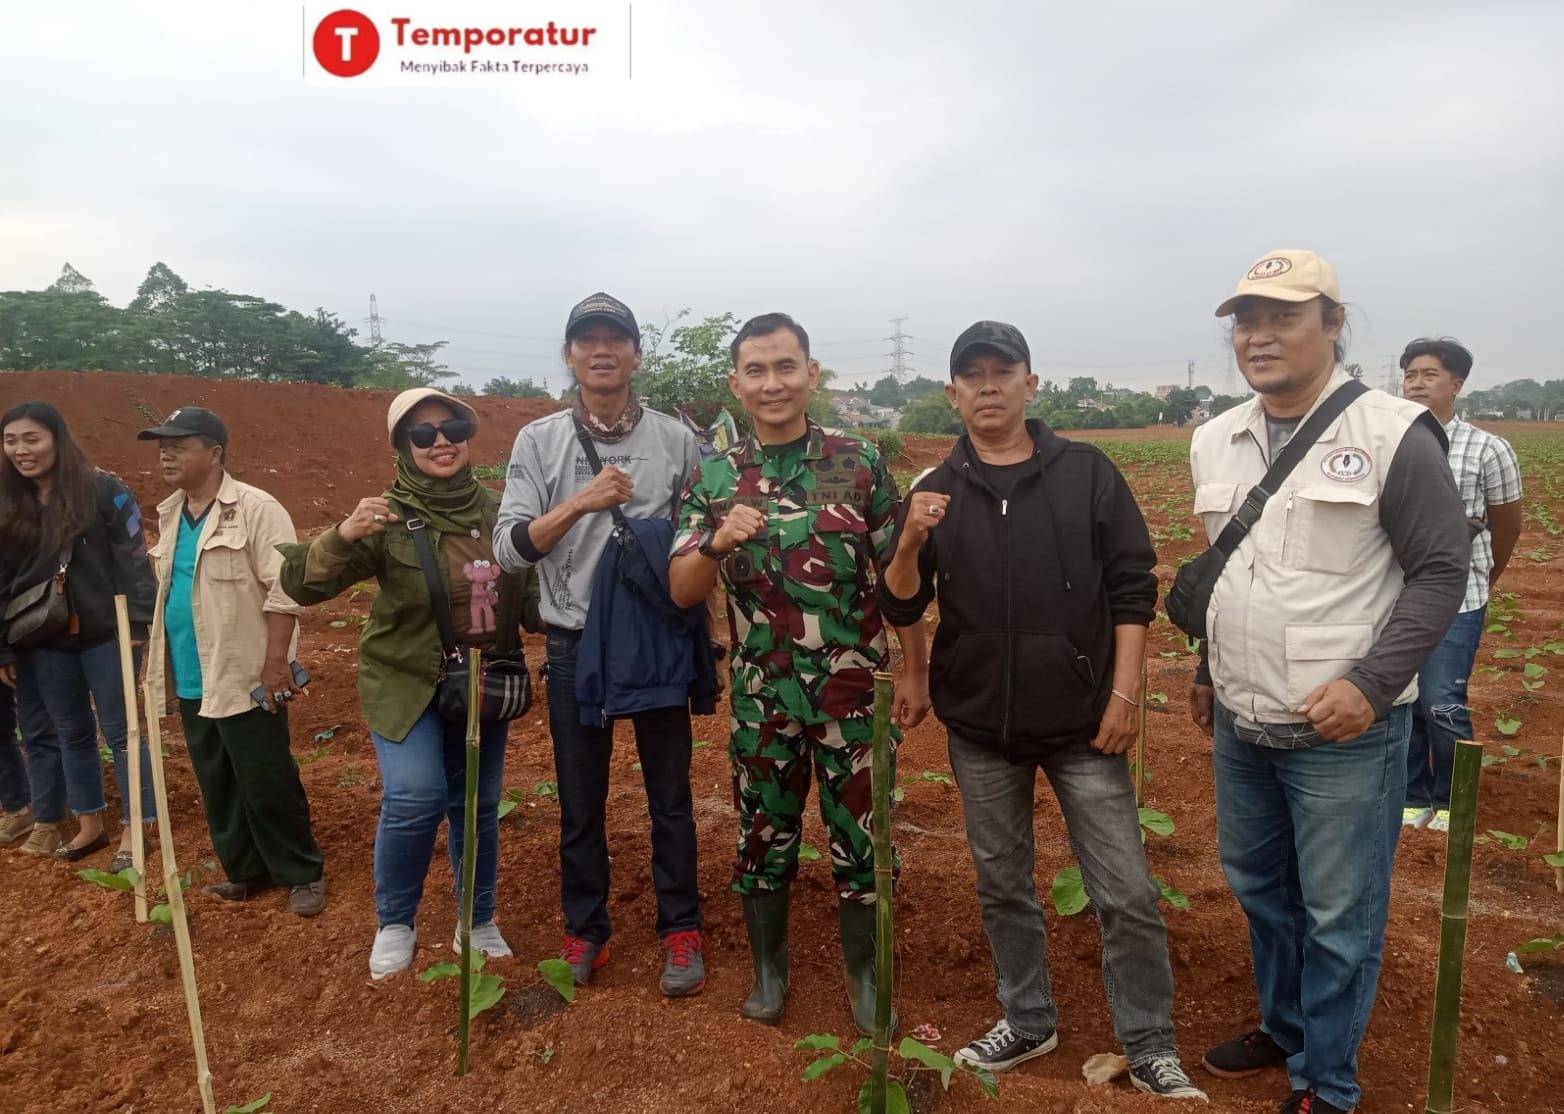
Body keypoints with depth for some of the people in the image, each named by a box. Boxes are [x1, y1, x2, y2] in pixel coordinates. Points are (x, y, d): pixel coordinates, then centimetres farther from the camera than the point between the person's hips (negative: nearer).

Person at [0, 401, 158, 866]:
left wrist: (138, 623, -16)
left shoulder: (103, 490, -11)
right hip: (45, 642, 5)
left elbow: (134, 560, -12)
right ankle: (90, 824, 28)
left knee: (120, 731, 3)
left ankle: (135, 830, 12)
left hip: (107, 634, -5)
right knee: (71, 733, 15)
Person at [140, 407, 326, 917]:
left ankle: (304, 873, 15)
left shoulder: (256, 509, -14)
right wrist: (159, 659, 19)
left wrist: (276, 663, -21)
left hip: (246, 678, -8)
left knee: (267, 784, 0)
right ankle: (246, 870, 30)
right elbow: (165, 587, 21)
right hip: (192, 680, 8)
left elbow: (284, 589, -18)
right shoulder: (170, 514, 11)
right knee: (217, 785, 16)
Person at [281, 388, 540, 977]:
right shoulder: (388, 519, -15)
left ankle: (479, 921, 32)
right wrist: (342, 536, -39)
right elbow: (299, 584, -21)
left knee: (478, 805, 12)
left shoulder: (498, 510, -2)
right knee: (415, 798, -17)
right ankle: (395, 923, 10)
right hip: (405, 682, -4)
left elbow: (529, 592, 9)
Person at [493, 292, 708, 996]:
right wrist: (581, 502, -24)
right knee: (581, 800, 12)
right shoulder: (539, 441, -2)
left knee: (670, 795, 11)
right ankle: (584, 930, 30)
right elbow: (509, 550, -10)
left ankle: (680, 931, 27)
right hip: (575, 646, 0)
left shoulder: (676, 440, 0)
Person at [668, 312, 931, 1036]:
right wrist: (717, 543, -25)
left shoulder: (860, 465, -4)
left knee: (857, 833, 9)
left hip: (851, 689, -1)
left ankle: (863, 970, 31)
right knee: (763, 831, 14)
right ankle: (768, 968, 36)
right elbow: (681, 592, -5)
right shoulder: (713, 478, -1)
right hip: (759, 692, 1)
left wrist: (914, 673, 0)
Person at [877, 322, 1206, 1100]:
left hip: (1083, 721, -2)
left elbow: (1132, 588, -2)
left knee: (1128, 894, 2)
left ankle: (1150, 1049, 21)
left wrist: (1125, 692, -8)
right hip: (980, 726, 2)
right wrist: (910, 544, -18)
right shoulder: (936, 492, 3)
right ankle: (1028, 1021, 35)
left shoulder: (1087, 473, -2)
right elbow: (900, 609, 1)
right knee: (1002, 885, 15)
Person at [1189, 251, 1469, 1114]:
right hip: (1240, 726, 6)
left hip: (1344, 732, -6)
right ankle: (1284, 1026, 42)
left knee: (1340, 914, 6)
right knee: (1258, 887, 20)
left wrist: (1373, 684, -19)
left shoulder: (1393, 434, -11)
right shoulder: (1216, 441, 7)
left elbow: (1442, 568, -11)